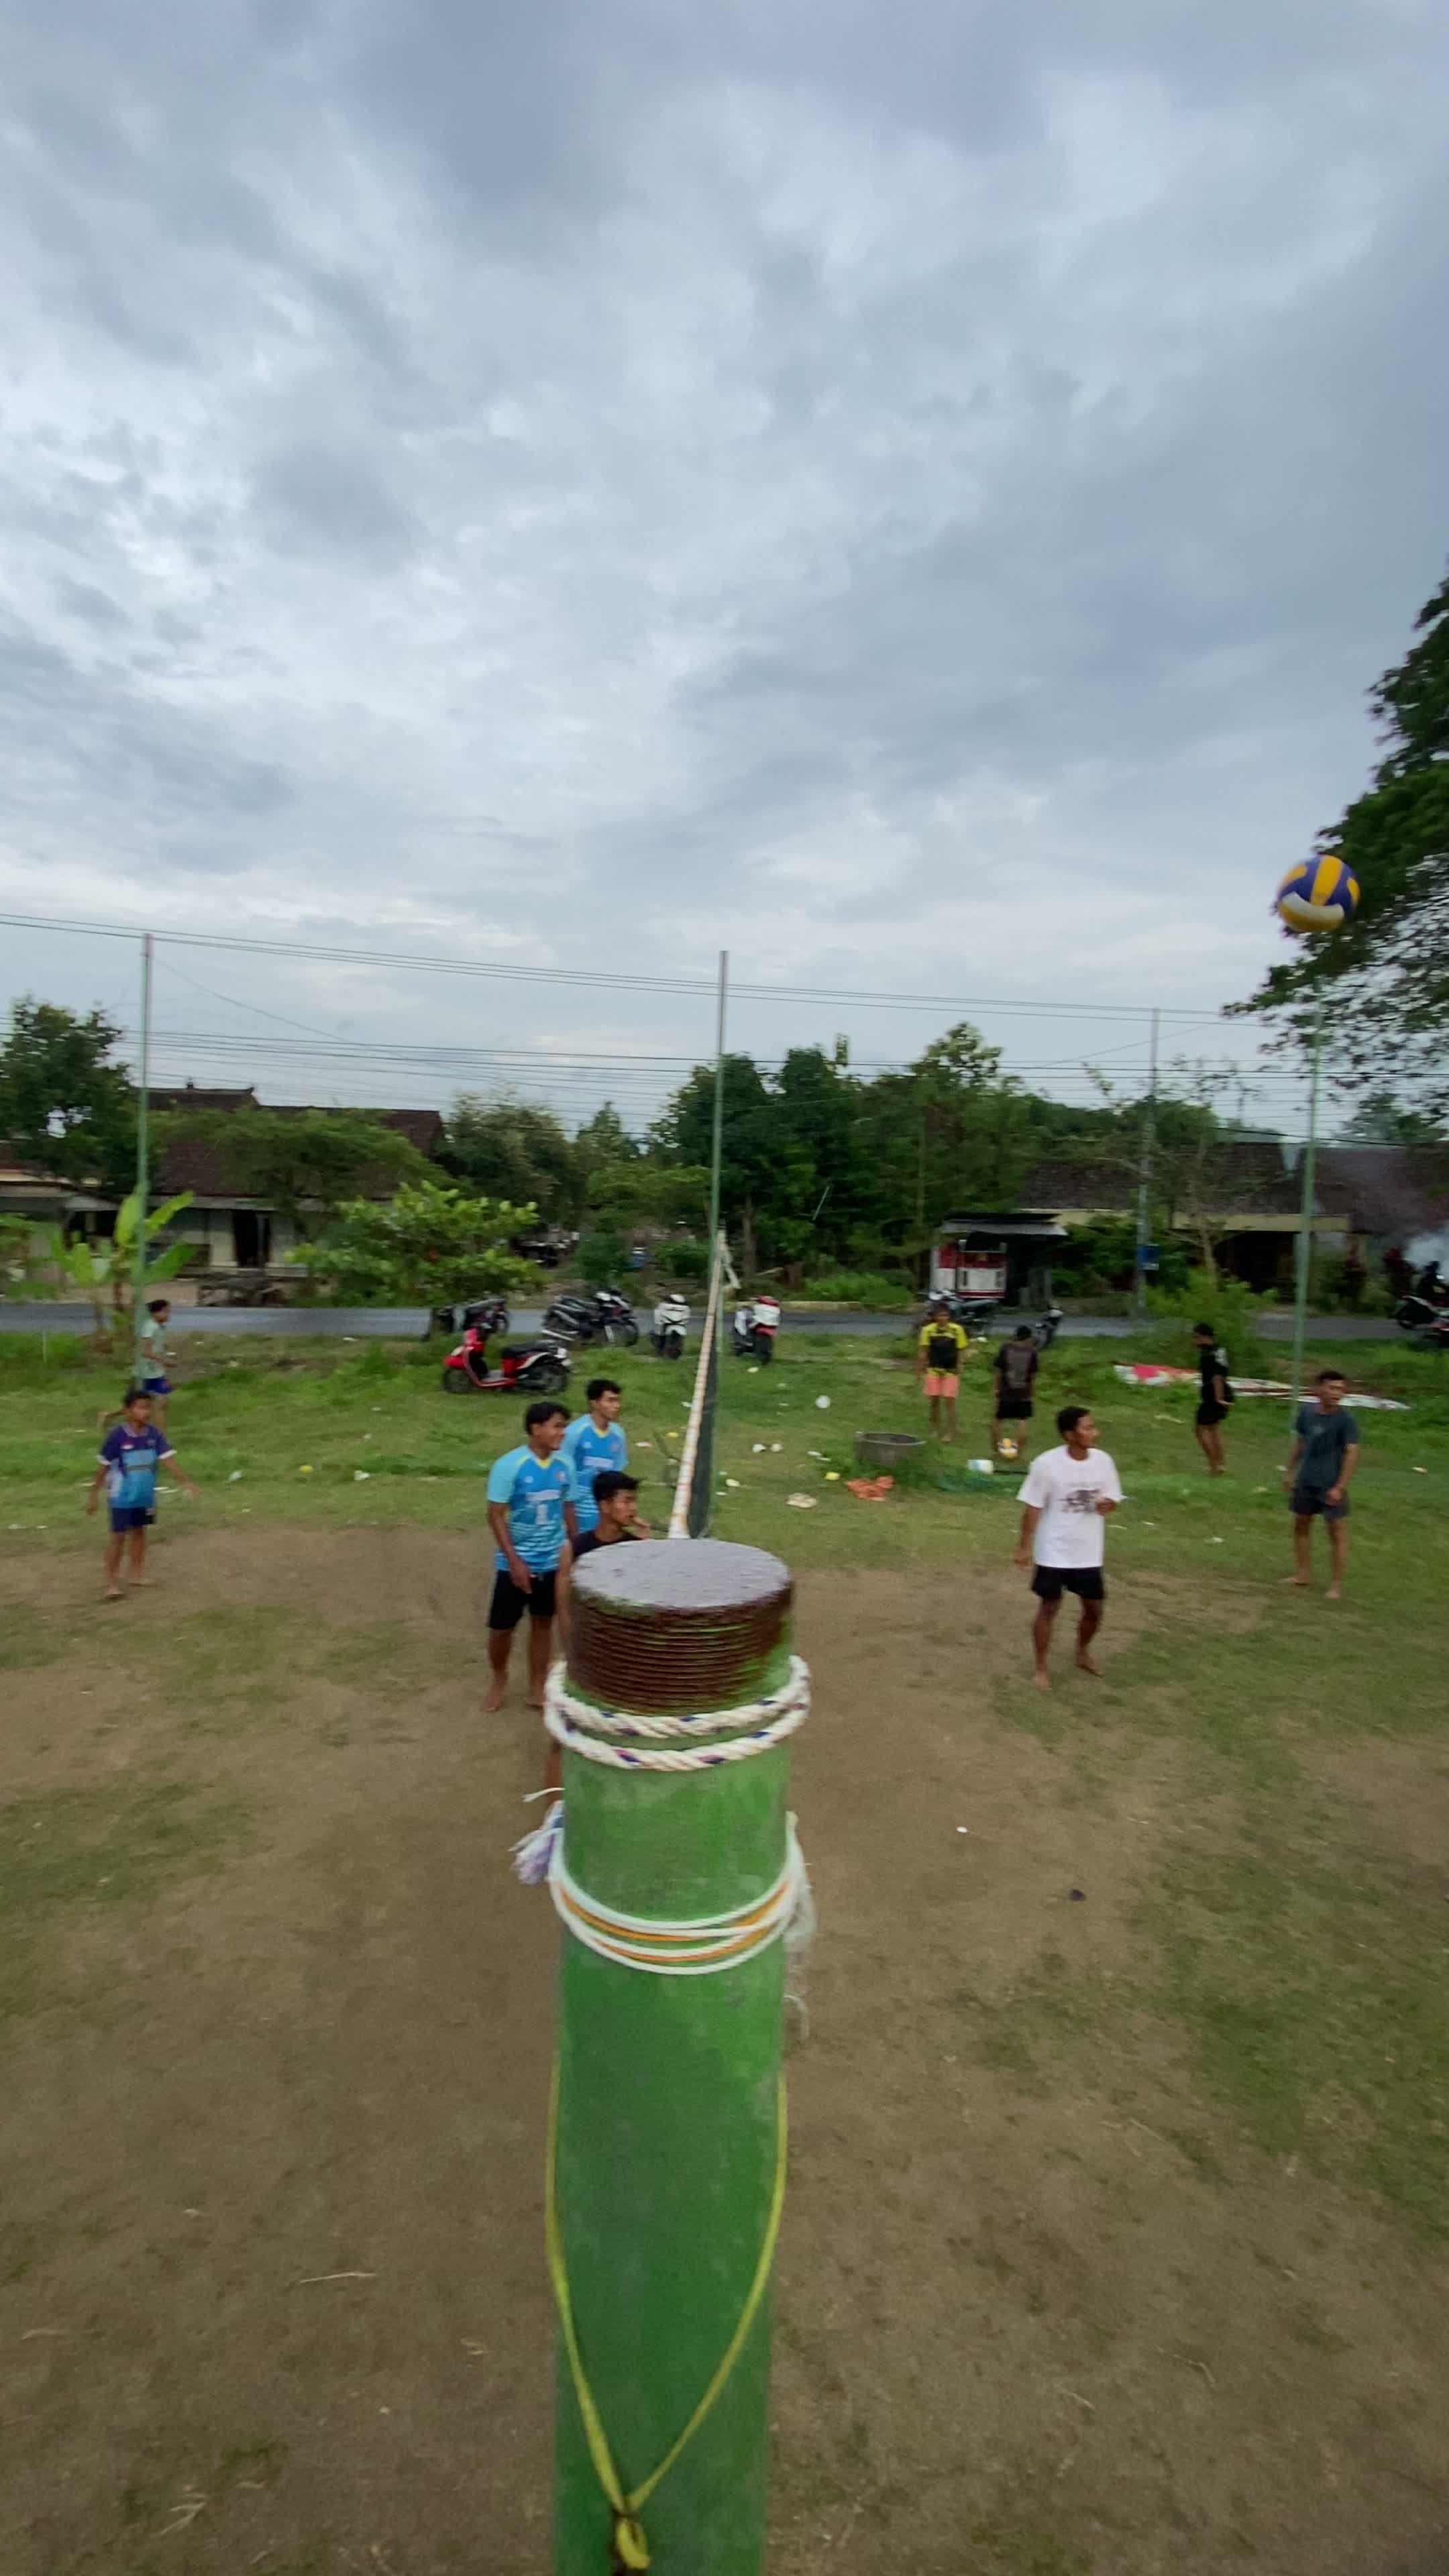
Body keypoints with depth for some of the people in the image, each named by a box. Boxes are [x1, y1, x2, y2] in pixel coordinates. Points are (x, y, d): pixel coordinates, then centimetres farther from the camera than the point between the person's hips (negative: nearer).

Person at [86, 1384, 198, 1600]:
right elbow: (103, 1467, -10)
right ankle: (112, 1581, 10)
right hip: (122, 1497, -4)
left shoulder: (154, 1433, -8)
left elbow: (167, 1459, -10)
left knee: (139, 1532, 16)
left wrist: (185, 1481, -20)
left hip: (145, 1496, 4)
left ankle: (137, 1571, 30)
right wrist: (93, 1495, -5)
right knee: (118, 1536, 0)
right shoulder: (117, 1436, -18)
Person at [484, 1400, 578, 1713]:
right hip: (517, 1563, -4)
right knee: (501, 1627, 6)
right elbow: (496, 1516, -14)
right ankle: (499, 1679, 34)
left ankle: (537, 1689, 28)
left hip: (553, 1562, 4)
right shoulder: (508, 1466, -17)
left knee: (543, 1623, 14)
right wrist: (515, 1561, -17)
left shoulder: (564, 1466, -3)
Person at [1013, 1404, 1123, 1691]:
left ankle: (1082, 1652, 42)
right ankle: (1041, 1668, 21)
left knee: (1094, 1608, 13)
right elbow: (1032, 1507, -11)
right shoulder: (1047, 1463, -18)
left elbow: (1112, 1498, 5)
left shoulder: (1103, 1460, -6)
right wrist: (1024, 1546, -9)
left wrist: (1108, 1504, -19)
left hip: (1089, 1552, 4)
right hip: (1054, 1552, -4)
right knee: (1049, 1607, 6)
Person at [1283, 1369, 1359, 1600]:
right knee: (1301, 1525, 15)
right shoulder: (1306, 1412, 0)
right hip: (1305, 1483, 6)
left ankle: (1337, 1584, 9)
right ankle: (1304, 1573, 30)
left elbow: (1352, 1454, -17)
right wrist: (1290, 1471, 15)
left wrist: (1340, 1487, -22)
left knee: (1337, 1533, 0)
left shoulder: (1346, 1420, -15)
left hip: (1331, 1487, -6)